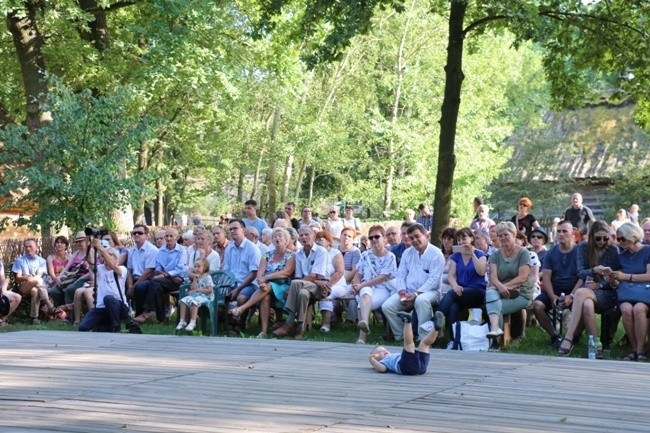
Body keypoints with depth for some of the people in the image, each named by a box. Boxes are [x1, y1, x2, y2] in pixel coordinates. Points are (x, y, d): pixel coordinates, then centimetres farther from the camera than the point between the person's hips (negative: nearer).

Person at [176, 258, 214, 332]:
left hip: (205, 296, -7)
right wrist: (195, 280, -3)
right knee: (183, 301, -15)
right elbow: (192, 289, 6)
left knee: (194, 301, -36)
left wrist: (197, 290, -13)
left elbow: (209, 290, -13)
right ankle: (182, 321, -15)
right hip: (195, 295, 7)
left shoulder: (207, 277, -5)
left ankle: (192, 322, -37)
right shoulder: (196, 277, 15)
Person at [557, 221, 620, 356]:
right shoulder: (583, 248, 9)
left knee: (581, 293, -36)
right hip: (587, 290, 2)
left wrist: (599, 285, -11)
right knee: (587, 304, -38)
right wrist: (594, 270, -21)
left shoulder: (613, 250, 4)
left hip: (606, 293, -2)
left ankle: (568, 339, -44)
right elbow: (580, 273, 0)